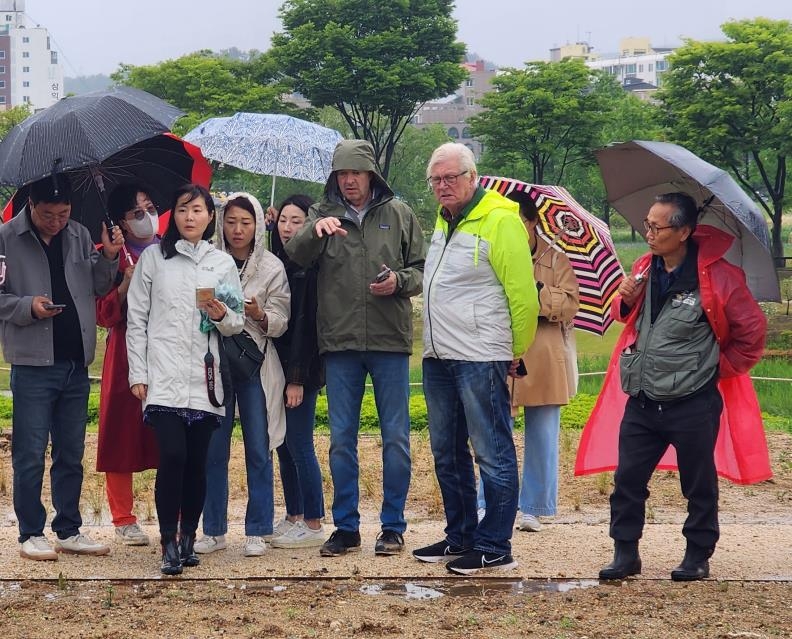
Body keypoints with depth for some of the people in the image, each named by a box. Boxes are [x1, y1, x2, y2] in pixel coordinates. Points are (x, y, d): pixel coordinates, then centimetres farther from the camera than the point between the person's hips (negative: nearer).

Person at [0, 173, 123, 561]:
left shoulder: (80, 236, 8)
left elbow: (98, 288, 14)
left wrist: (108, 259, -2)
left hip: (76, 363, 5)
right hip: (33, 365, -4)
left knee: (71, 455, 12)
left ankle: (69, 531, 21)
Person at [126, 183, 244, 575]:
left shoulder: (223, 263, 12)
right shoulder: (153, 258, 6)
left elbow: (238, 324, 14)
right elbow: (136, 319, 5)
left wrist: (222, 315, -9)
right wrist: (138, 374, -1)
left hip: (204, 379, 2)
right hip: (164, 378, -2)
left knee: (197, 462, 2)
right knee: (173, 456, -14)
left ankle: (188, 538, 14)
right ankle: (169, 543, -7)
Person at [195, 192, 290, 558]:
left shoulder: (272, 267, 3)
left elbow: (280, 323, 0)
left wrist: (259, 315, -19)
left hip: (256, 364, -1)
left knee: (258, 449, 0)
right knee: (214, 449, 3)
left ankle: (257, 531, 7)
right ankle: (213, 530, 12)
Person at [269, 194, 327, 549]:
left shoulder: (312, 267, -10)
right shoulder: (277, 264, 13)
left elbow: (306, 323, -15)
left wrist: (297, 378, -18)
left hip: (301, 369, -8)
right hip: (277, 366, 8)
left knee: (299, 444, -6)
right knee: (284, 445, 11)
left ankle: (313, 525, 0)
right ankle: (293, 517, 19)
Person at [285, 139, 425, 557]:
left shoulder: (398, 215, 5)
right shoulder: (323, 213, 6)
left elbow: (421, 269, 9)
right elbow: (295, 256, -10)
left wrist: (400, 281, -12)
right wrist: (315, 230, -29)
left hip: (390, 340, -1)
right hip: (339, 342, 1)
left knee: (396, 437, 4)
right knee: (341, 439, 6)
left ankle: (393, 526, 14)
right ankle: (345, 526, 15)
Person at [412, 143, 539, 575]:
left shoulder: (499, 221, -12)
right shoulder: (443, 221, 16)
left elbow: (523, 296, -13)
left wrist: (517, 353, -6)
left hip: (480, 360, -9)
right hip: (438, 358, 9)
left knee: (493, 454, -3)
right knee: (447, 454, 15)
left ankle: (494, 547, 1)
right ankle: (459, 537, 26)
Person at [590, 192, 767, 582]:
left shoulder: (717, 277, -13)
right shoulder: (644, 269, 5)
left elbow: (752, 331, -5)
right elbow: (625, 317, 21)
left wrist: (719, 368, -3)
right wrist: (625, 300, -1)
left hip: (692, 405, -5)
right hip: (642, 402, 5)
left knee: (699, 485, 8)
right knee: (627, 479, 5)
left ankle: (698, 556, 21)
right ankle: (625, 553, 15)